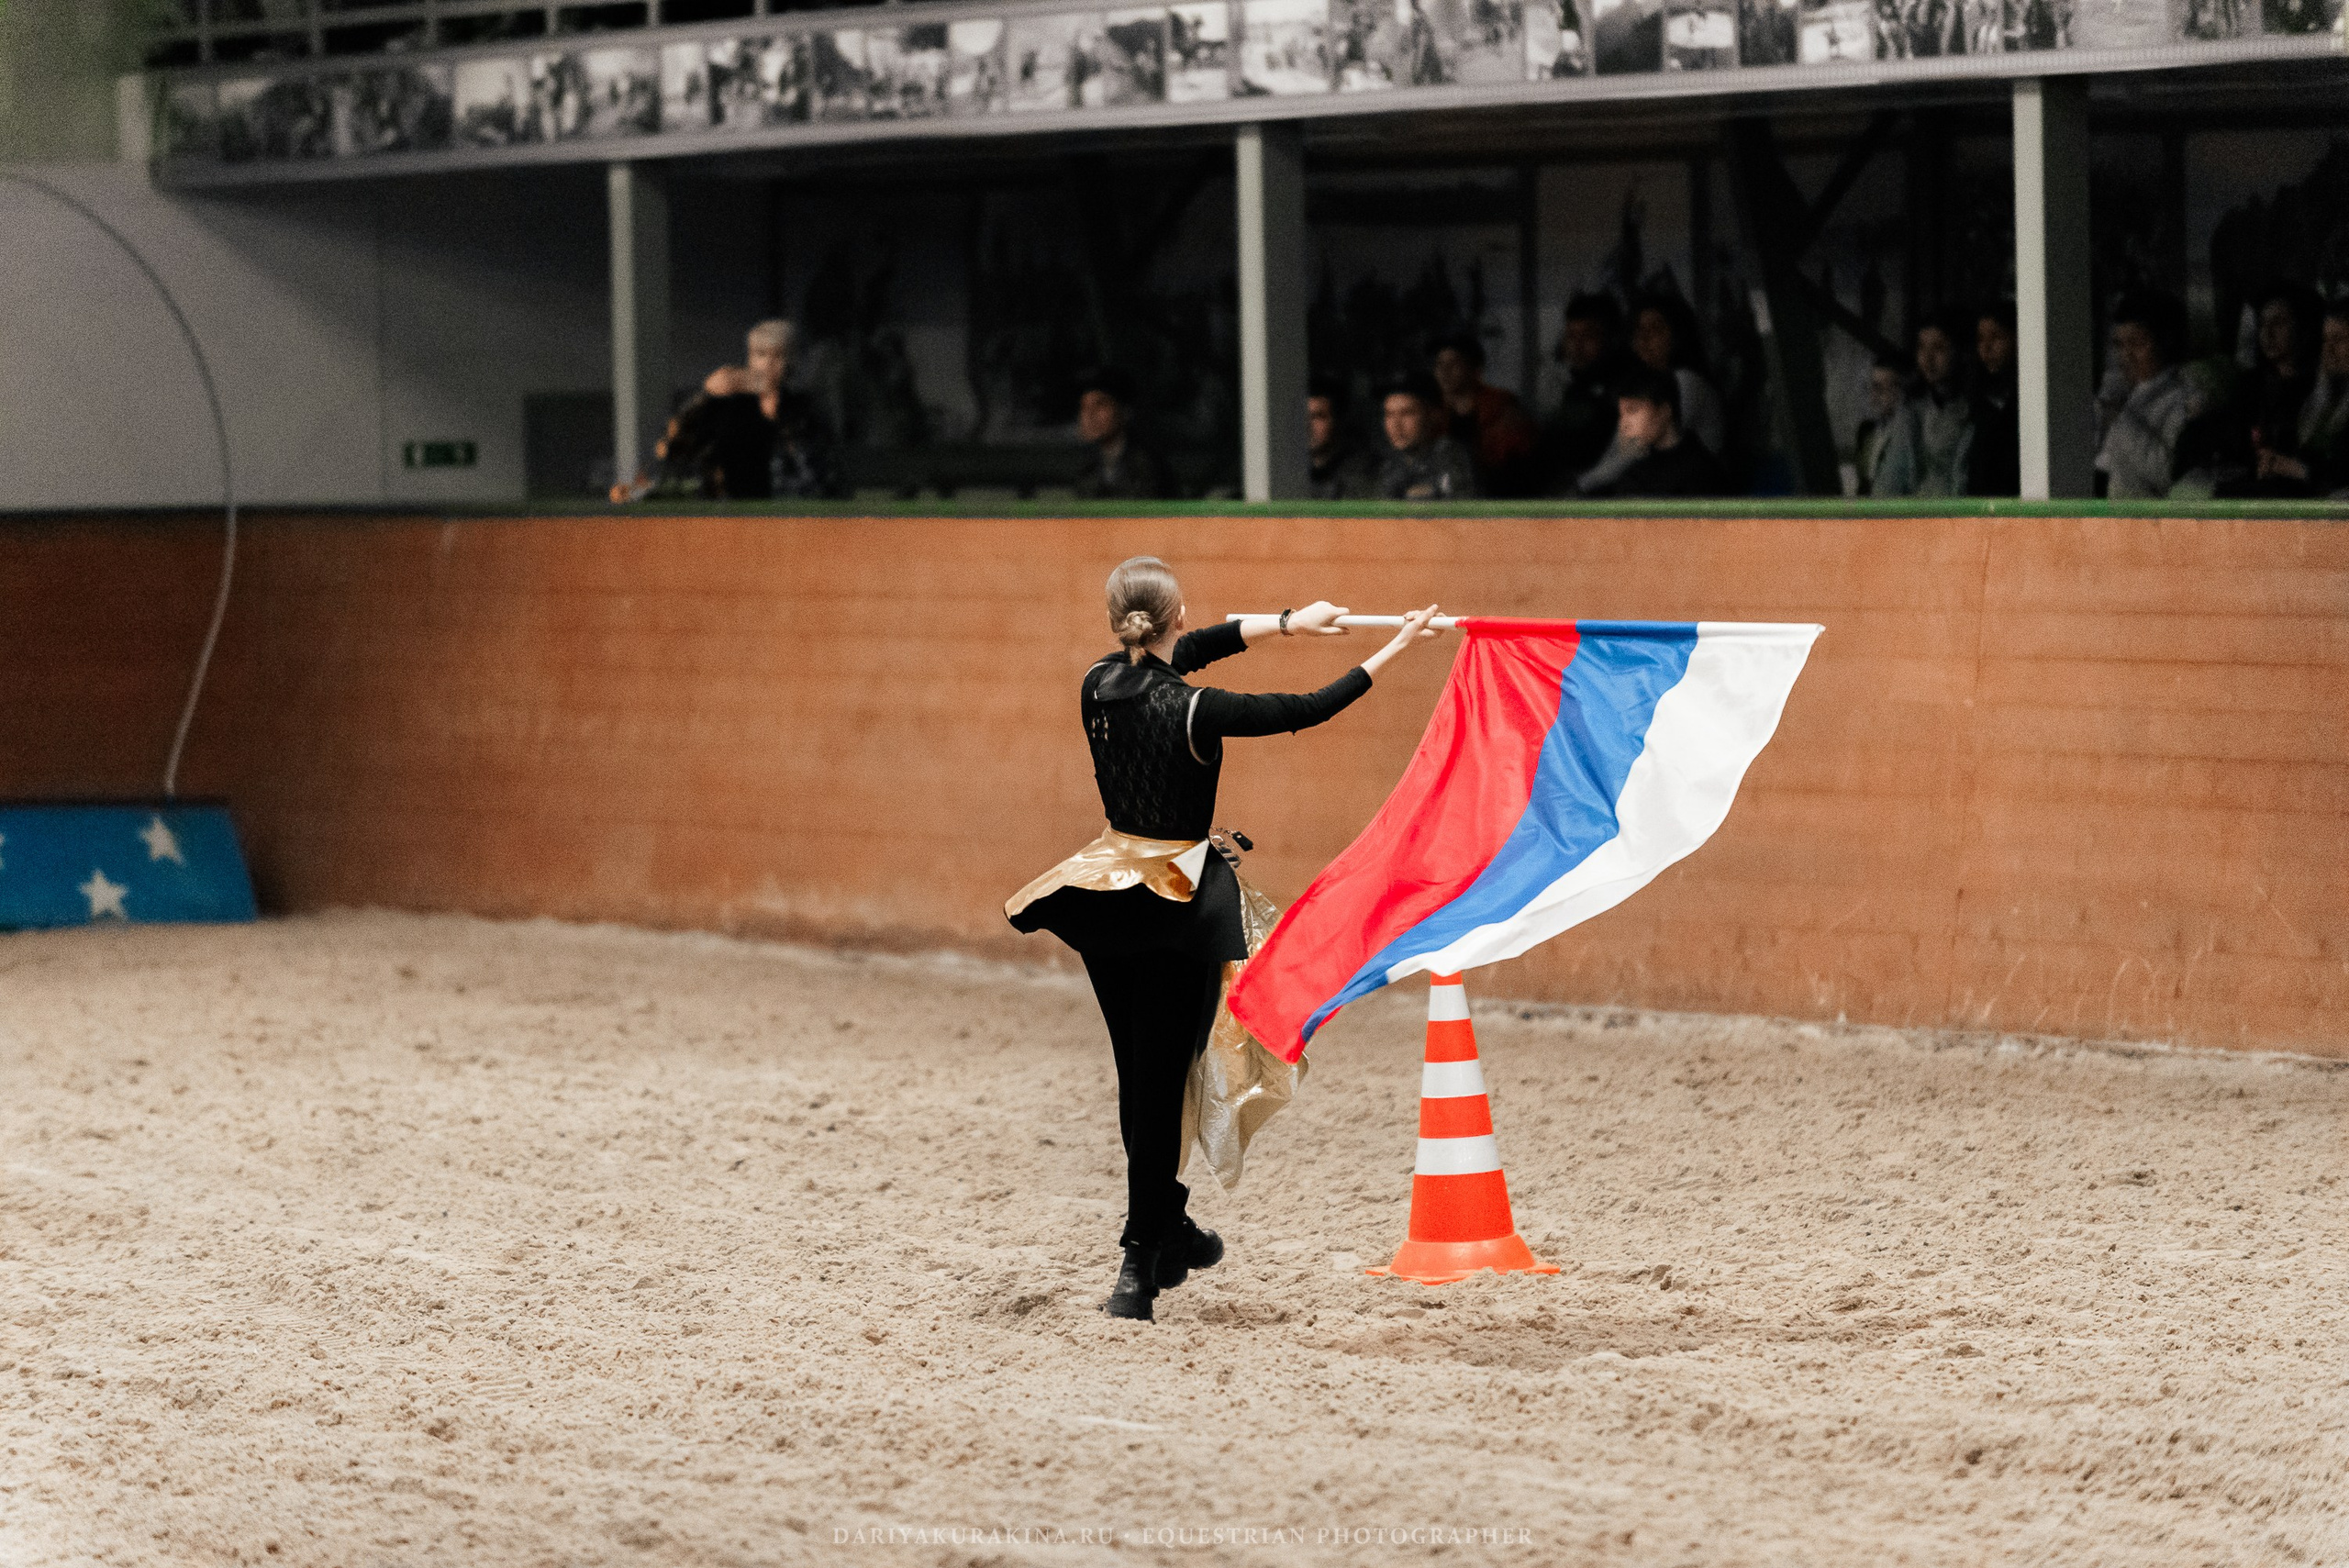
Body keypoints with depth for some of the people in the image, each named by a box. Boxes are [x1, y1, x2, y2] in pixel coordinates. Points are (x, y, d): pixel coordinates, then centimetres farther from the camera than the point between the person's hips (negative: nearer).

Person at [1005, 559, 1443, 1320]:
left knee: (1140, 1077, 18)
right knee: (1160, 1083, 0)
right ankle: (1139, 1269, 0)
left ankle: (1169, 1234, 32)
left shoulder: (1100, 685, -3)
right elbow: (1306, 711, -9)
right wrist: (1390, 653, 3)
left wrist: (1286, 623, 23)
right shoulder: (1192, 711, -20)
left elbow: (1187, 651, 14)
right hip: (1179, 903, -6)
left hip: (1108, 904, 6)